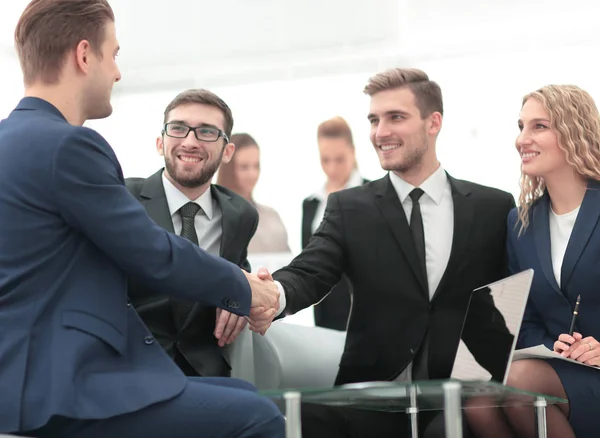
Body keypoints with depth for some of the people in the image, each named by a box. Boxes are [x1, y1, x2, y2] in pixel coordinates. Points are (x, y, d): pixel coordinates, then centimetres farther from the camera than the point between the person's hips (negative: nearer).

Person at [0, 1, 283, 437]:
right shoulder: (66, 144, -16)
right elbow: (156, 255, -11)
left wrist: (236, 284, 16)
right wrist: (244, 289, 6)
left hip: (37, 376, 10)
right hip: (56, 389, -10)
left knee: (244, 396, 15)